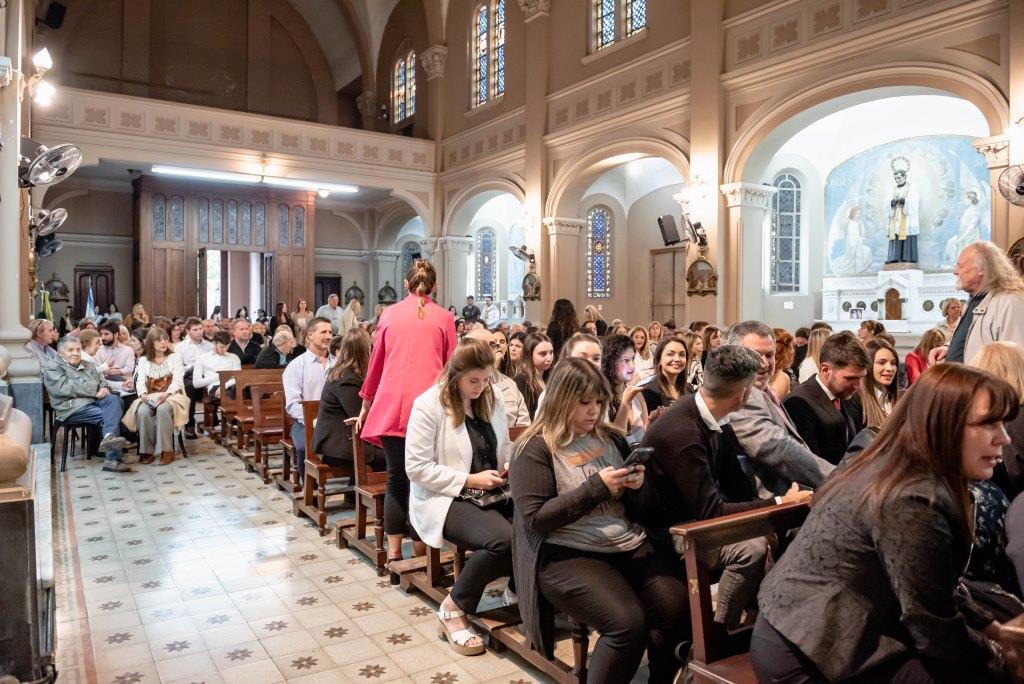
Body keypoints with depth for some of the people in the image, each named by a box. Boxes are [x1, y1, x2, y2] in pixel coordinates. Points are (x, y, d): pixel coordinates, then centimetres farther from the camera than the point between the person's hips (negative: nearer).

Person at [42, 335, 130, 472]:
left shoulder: (89, 366, 28)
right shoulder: (51, 367, 6)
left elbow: (103, 381, 25)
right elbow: (65, 388, -9)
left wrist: (104, 388, -2)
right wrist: (95, 391, -14)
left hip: (95, 401, 6)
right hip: (73, 406, -6)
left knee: (113, 399, -29)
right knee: (109, 415, -28)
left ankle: (109, 436, -48)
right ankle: (113, 459, -36)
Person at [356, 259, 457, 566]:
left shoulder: (390, 313, 10)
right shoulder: (444, 317, 5)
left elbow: (376, 363, 15)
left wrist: (365, 406, 25)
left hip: (391, 405, 1)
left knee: (396, 479, 9)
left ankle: (394, 553, 11)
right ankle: (420, 551, 13)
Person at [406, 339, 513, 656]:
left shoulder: (493, 397, 6)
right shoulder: (428, 405, -12)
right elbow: (416, 468, -15)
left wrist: (510, 469, -4)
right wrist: (469, 480, -18)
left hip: (491, 495, 6)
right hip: (444, 499, -5)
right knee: (502, 538, -31)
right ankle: (452, 610, -8)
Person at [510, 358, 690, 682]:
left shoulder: (610, 439, 13)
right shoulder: (534, 448, -5)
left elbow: (642, 510, 18)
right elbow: (536, 519, -14)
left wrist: (639, 486, -6)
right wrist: (596, 487, -16)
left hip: (630, 546, 6)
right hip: (567, 555, -6)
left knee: (678, 608, -16)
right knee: (628, 623, -27)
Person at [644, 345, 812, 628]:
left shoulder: (716, 422, -2)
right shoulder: (682, 433, -30)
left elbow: (737, 486, 6)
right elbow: (710, 511, -26)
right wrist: (780, 503, -21)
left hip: (698, 515, 9)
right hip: (670, 531, -9)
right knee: (751, 547, -25)